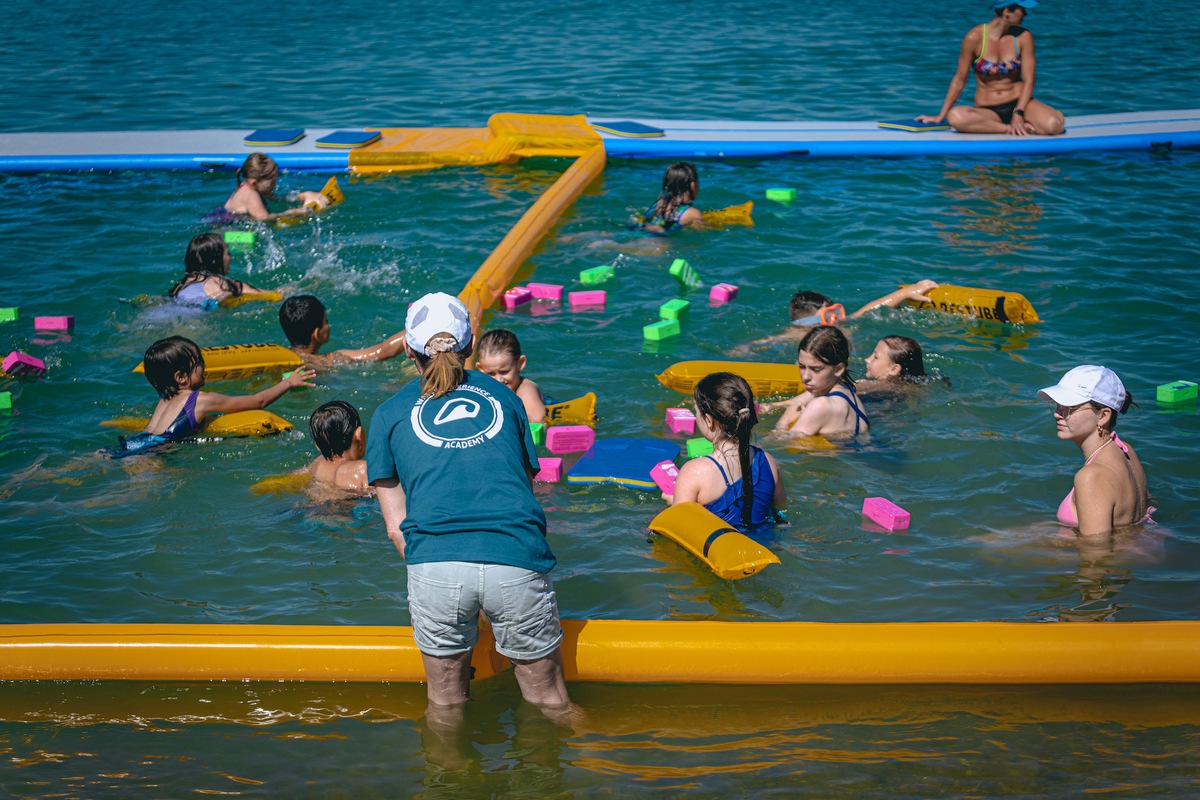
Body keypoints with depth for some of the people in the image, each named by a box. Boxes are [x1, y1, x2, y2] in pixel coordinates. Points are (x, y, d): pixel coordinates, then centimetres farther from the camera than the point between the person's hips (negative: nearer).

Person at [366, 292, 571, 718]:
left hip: (434, 564, 0)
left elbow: (396, 526, 17)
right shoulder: (503, 395, 25)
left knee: (445, 705, 19)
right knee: (550, 701, 16)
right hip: (518, 562, 0)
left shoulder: (389, 414, 20)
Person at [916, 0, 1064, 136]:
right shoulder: (975, 37, -8)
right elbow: (959, 80, -1)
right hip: (987, 111, -1)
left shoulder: (1024, 37, -1)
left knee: (1053, 124, -30)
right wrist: (940, 116, 0)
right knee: (955, 116, -35)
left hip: (1019, 102, 1)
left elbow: (1028, 81, -4)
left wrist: (1018, 113, -19)